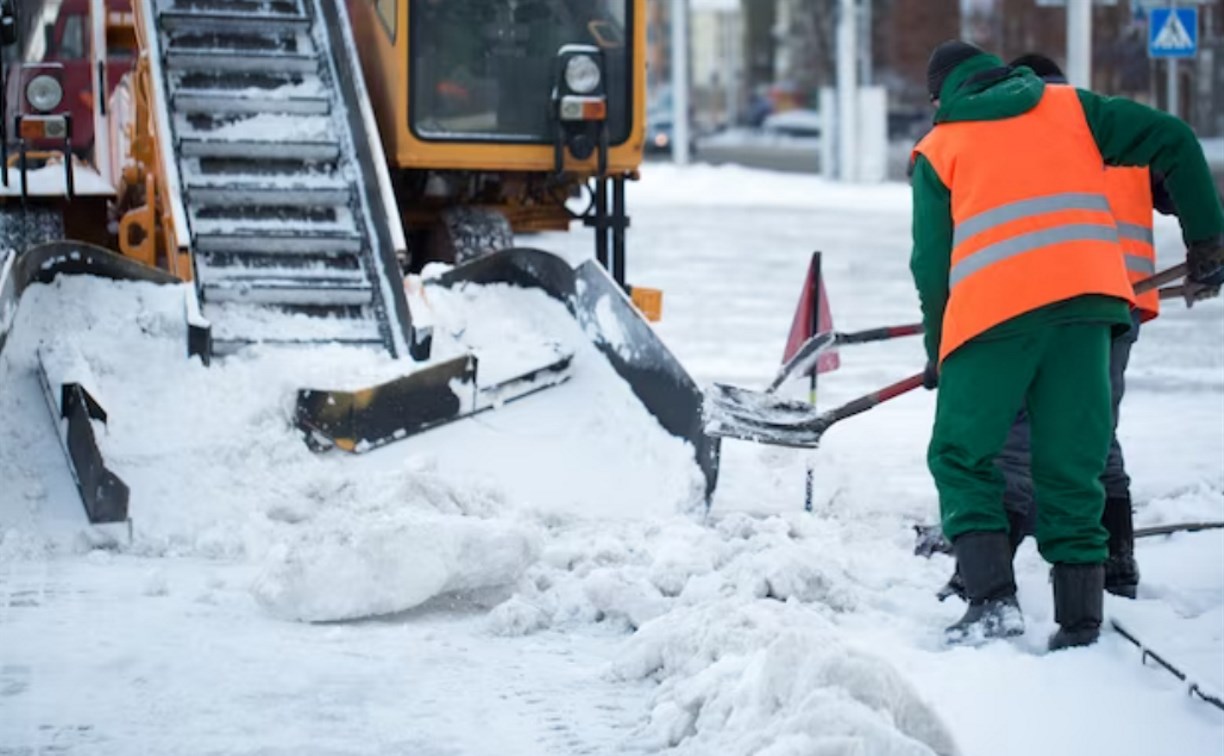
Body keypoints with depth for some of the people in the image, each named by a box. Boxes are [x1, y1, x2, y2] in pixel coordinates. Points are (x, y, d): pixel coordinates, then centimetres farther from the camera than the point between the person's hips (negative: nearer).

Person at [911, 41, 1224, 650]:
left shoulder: (938, 149, 15)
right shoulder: (1070, 108, 19)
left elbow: (931, 263, 13)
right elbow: (1173, 142, 12)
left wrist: (938, 355, 24)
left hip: (993, 310, -2)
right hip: (1087, 298, 2)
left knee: (962, 458, 9)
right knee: (1071, 467, 9)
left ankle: (993, 600, -7)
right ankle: (1081, 624, 4)